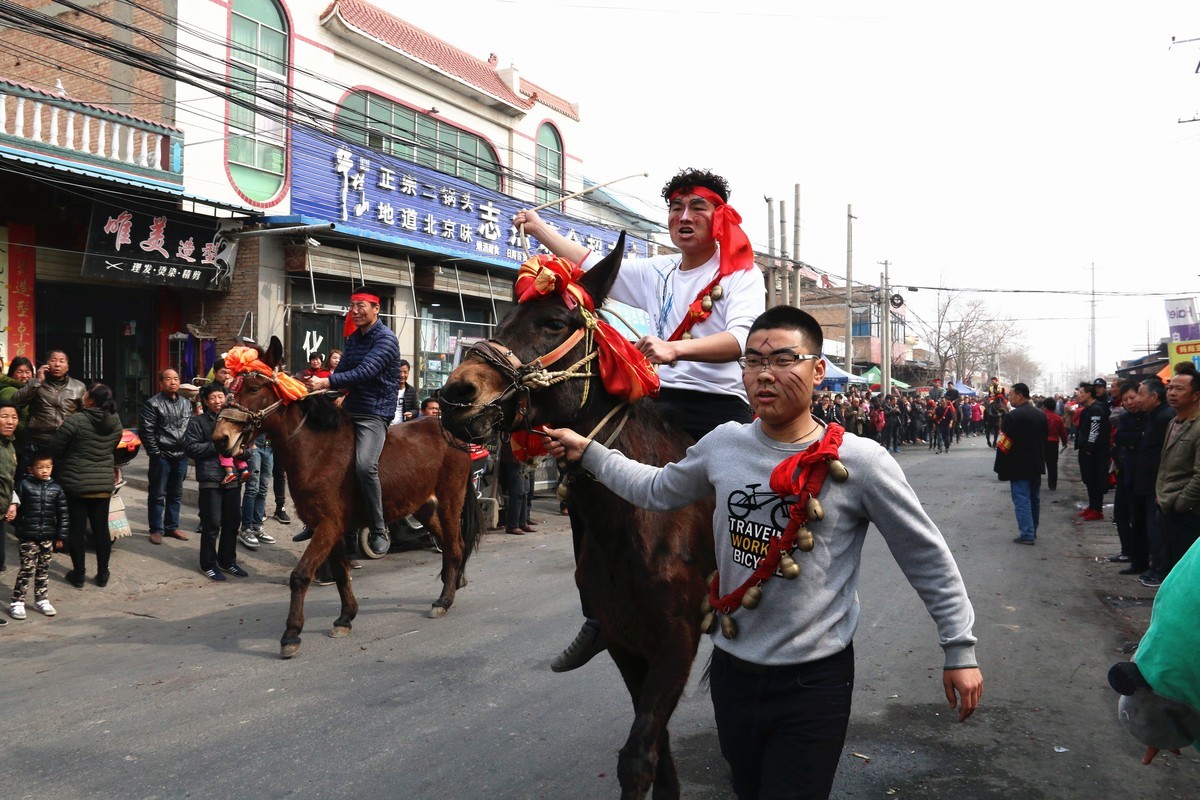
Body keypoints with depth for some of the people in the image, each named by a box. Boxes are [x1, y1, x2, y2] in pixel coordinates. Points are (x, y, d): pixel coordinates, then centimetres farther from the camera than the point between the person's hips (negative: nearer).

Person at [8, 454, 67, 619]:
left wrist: (61, 535, 5)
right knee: (27, 569, -6)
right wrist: (18, 531, -4)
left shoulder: (56, 489, 3)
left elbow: (62, 514, 7)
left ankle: (42, 600, 22)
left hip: (48, 537, 3)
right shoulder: (24, 485, -5)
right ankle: (17, 602, 2)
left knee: (44, 569, 11)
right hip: (28, 536, -3)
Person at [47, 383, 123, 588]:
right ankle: (102, 574, 17)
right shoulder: (115, 422, -2)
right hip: (104, 484, 4)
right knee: (101, 528, 10)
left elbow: (54, 450, -9)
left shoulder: (76, 420, -18)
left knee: (77, 528, 7)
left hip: (76, 483, -4)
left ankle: (78, 574, 14)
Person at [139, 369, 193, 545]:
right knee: (158, 494, 2)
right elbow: (146, 431, -10)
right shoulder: (153, 404, -7)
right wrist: (155, 452, -11)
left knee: (176, 494, 13)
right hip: (162, 456, -5)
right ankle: (156, 529, 10)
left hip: (181, 456, 6)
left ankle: (172, 527, 23)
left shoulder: (186, 403, 12)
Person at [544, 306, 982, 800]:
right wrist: (587, 453, 14)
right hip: (732, 667, 5)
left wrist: (960, 649, -3)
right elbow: (656, 490, 15)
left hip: (815, 681, -4)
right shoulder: (723, 445, -1)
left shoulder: (860, 462, -13)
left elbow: (927, 558, -6)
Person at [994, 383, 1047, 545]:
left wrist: (1000, 468, -9)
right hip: (1036, 465, 8)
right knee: (1034, 499, 15)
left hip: (1019, 466, -8)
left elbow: (1003, 444, -17)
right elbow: (1044, 440, 13)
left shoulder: (1012, 416, -17)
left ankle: (1027, 534, -4)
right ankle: (1032, 532, 23)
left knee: (1022, 500, -3)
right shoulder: (1041, 415, 8)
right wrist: (1041, 461, 20)